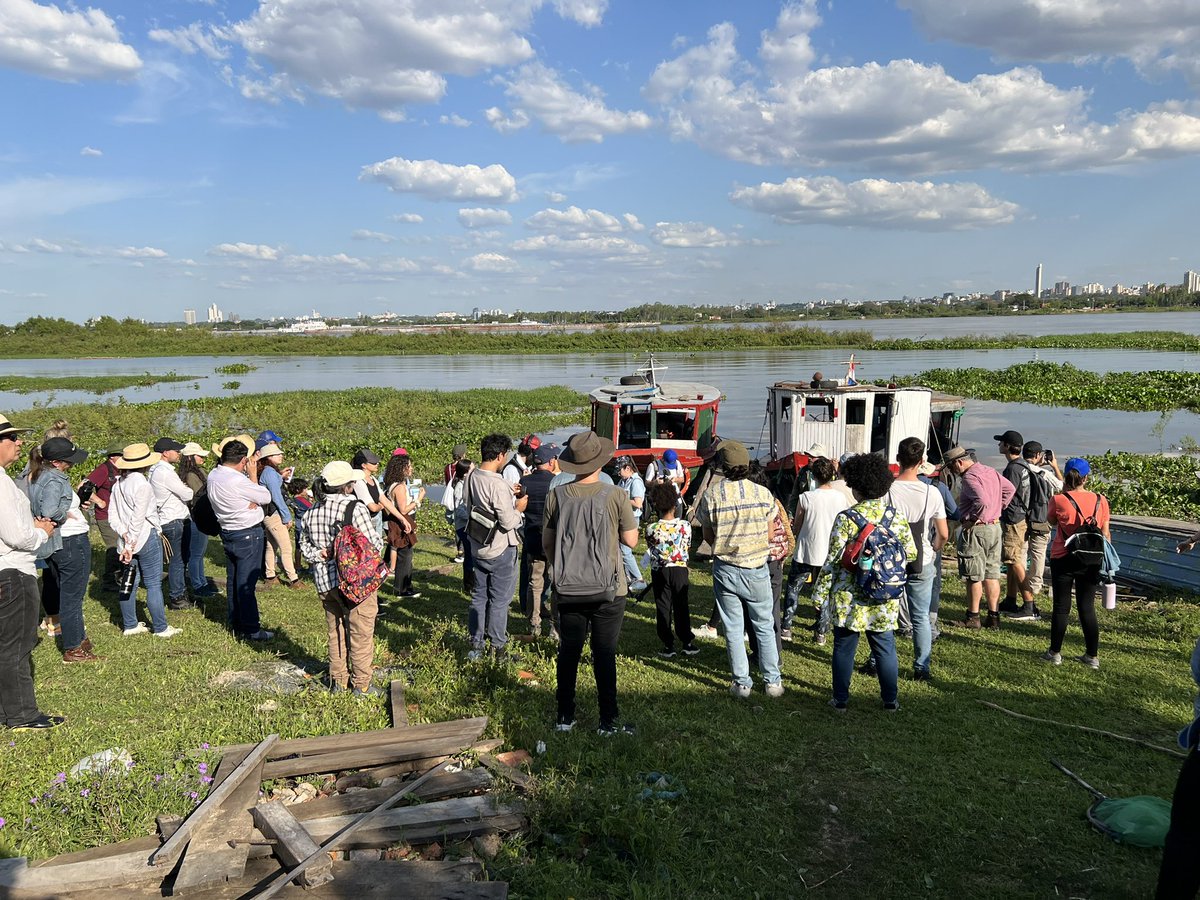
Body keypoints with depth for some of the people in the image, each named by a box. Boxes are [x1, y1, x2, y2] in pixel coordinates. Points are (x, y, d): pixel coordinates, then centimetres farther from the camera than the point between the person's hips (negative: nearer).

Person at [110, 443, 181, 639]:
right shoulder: (142, 484, -16)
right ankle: (160, 628, 3)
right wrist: (130, 544, -16)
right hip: (146, 537, -8)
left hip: (126, 540, 8)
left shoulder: (119, 484, 9)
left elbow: (112, 515, 7)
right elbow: (138, 518, -20)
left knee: (129, 583, 13)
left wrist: (124, 534, -3)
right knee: (154, 584, -2)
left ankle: (130, 625, 21)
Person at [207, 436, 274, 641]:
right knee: (247, 583, -3)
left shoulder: (213, 475, 0)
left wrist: (251, 500, -15)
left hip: (227, 532, 9)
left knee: (233, 580, 16)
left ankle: (236, 623, 27)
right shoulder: (238, 481, -26)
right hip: (248, 535, -9)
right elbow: (266, 497, -14)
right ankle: (250, 629, 3)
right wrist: (253, 476, -5)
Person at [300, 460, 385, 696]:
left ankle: (338, 680, 27)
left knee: (335, 632, 18)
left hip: (324, 582, 6)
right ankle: (361, 684, 13)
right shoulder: (356, 508, -17)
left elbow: (304, 542, 10)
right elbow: (375, 544, -15)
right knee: (361, 633, 6)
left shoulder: (312, 511, 4)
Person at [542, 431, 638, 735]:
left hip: (568, 590, 2)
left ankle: (565, 716, 23)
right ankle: (609, 721, 14)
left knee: (568, 652, 14)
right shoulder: (615, 496, -13)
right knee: (605, 655, 6)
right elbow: (631, 540, -6)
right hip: (608, 590, -2)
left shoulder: (557, 497, -4)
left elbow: (546, 543, 4)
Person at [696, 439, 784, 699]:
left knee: (733, 628, 11)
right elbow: (769, 535, 0)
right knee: (764, 626, 15)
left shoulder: (711, 495, -10)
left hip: (725, 569, 0)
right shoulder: (763, 493, -9)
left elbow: (708, 536, 0)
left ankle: (741, 683, 16)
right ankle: (772, 681, 20)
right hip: (757, 569, 0)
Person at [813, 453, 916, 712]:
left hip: (848, 598, -3)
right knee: (885, 648, 16)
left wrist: (820, 593, -5)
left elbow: (833, 560, -13)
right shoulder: (897, 516, -2)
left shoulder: (846, 518, -14)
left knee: (844, 647, 9)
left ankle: (841, 699, 17)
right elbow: (911, 553, 6)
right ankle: (890, 700, 23)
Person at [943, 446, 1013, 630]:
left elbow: (983, 501, -31)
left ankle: (973, 618, 6)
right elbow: (1009, 489, 23)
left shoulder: (970, 477, -18)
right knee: (991, 574, 12)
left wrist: (971, 519, -19)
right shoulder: (991, 471, 11)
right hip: (995, 527, 9)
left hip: (976, 530, -9)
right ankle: (994, 616, 16)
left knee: (973, 577, 0)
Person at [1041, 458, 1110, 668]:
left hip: (1063, 560, -2)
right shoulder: (1100, 500, -4)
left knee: (1061, 607, 7)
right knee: (1087, 608, 11)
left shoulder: (1059, 500, -12)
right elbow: (1105, 534, 1)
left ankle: (1055, 653, 14)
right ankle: (1092, 656, 15)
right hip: (1091, 562, 3)